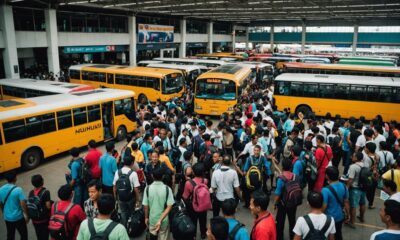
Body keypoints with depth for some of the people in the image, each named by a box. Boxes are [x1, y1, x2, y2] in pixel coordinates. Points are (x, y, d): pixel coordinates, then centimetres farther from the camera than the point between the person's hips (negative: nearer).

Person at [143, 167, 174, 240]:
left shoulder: (148, 188, -12)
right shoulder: (167, 189, -14)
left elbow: (145, 206, -6)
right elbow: (169, 207, -19)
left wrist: (146, 218, 9)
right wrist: (160, 220, -20)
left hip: (152, 219, 1)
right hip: (164, 220, -1)